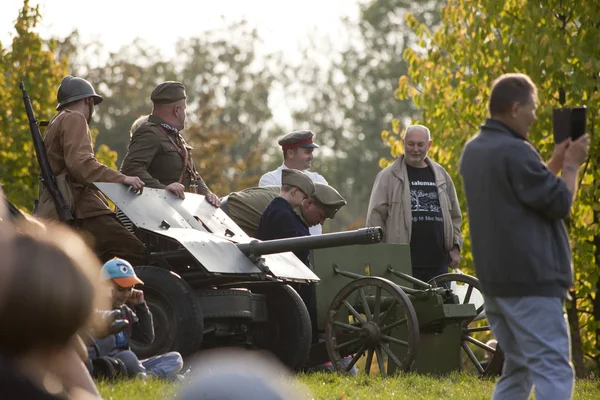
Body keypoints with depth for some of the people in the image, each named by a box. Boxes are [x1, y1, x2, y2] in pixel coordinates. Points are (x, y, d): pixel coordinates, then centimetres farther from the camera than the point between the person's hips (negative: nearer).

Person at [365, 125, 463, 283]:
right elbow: (375, 216, 1)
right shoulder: (388, 176, 3)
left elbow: (455, 216, 22)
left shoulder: (441, 175, 16)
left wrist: (455, 247, 12)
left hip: (438, 262, 4)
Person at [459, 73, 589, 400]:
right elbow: (559, 202, -12)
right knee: (552, 370, -10)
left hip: (494, 279, 10)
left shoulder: (474, 150, 14)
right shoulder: (514, 152, -16)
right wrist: (571, 165, 2)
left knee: (517, 370, 15)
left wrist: (555, 164, 17)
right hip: (530, 278, -10)